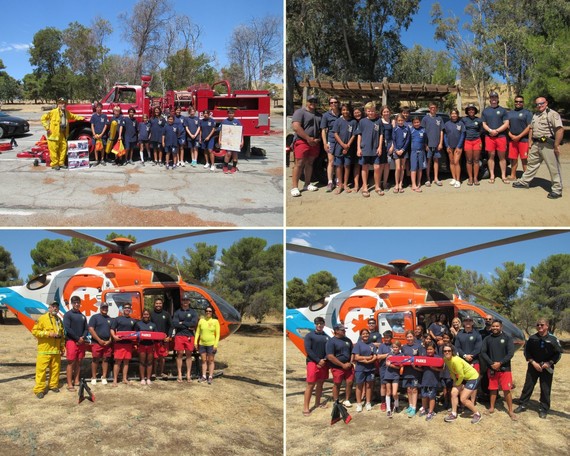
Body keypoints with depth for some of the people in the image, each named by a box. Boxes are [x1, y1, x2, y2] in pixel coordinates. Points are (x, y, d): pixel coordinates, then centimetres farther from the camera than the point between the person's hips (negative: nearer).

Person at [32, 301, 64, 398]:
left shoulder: (59, 320, 16)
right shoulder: (42, 318, -5)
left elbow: (62, 334, 23)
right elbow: (34, 331, -11)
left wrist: (62, 346, 17)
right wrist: (48, 333, -18)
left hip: (56, 350, 6)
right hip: (44, 350, -6)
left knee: (55, 368, 9)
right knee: (41, 369, -6)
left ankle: (53, 385, 23)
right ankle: (39, 389, -4)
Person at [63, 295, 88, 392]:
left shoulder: (83, 316, 15)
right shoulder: (68, 314, -2)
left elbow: (86, 329, 13)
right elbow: (67, 328, -12)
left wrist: (83, 337, -8)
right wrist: (77, 338, -13)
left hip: (81, 342, 6)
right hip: (71, 341, -6)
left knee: (79, 362, 8)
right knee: (71, 362, -6)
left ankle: (76, 381, 15)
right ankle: (69, 384, -6)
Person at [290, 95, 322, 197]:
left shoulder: (318, 115, 18)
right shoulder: (300, 112, -4)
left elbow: (322, 129, 19)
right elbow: (296, 127, -16)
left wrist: (318, 139, -1)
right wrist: (308, 138, -16)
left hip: (314, 143, 6)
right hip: (302, 141, -6)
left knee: (309, 163, 11)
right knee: (299, 164, -10)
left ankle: (307, 184, 19)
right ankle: (294, 187, -10)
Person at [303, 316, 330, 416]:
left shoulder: (327, 337, 10)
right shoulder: (309, 335, -2)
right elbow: (308, 350, -10)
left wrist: (324, 360, -10)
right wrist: (318, 360, -14)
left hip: (324, 363, 5)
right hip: (312, 362, -5)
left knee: (320, 383, 11)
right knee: (310, 385, -7)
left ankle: (317, 403, 24)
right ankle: (306, 407, -6)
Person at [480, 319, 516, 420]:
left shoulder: (507, 338, -2)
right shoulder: (487, 339, 5)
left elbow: (510, 353, -8)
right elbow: (483, 352, 1)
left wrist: (500, 363, -14)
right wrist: (491, 363, -11)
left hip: (505, 368, -2)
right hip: (491, 369, 2)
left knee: (507, 390, -4)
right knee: (493, 389, 9)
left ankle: (510, 411, 4)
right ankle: (491, 408, 21)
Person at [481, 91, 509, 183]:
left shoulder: (502, 110, 8)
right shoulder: (485, 110, 13)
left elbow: (506, 124, 2)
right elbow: (483, 124, 9)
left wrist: (497, 131, -11)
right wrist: (490, 130, -10)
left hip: (501, 136, -1)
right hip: (489, 136, 1)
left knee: (502, 156, 1)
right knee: (491, 156, 2)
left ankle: (503, 176, 6)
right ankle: (492, 176, 7)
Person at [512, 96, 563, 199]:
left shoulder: (552, 114, -11)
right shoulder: (535, 115, 16)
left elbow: (560, 129, -18)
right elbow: (531, 129, 24)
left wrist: (556, 145, -21)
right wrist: (530, 141, 13)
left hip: (548, 144, -8)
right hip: (536, 144, 8)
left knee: (553, 167, -3)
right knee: (532, 164, 18)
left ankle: (557, 190, 2)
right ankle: (524, 182, 30)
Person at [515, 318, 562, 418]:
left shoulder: (553, 339, -6)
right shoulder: (532, 338, -3)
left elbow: (558, 353, -1)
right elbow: (526, 352, 2)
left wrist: (549, 363, -13)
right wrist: (533, 362, -10)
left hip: (547, 368, -1)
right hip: (533, 366, 1)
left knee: (545, 389, 5)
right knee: (528, 386, 6)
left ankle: (543, 409, 16)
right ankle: (522, 405, 17)